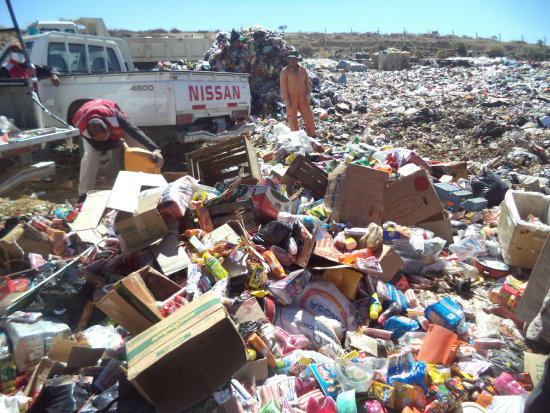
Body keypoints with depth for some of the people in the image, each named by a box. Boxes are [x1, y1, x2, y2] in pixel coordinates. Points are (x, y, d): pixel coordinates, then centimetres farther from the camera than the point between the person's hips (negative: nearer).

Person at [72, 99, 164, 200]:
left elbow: (135, 131, -55)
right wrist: (118, 142, -36)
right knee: (90, 155, -29)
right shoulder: (82, 126, -39)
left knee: (144, 149, -12)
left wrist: (155, 149, -66)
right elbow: (98, 146, -25)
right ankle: (84, 194, -17)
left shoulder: (113, 115, -47)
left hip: (117, 127, 1)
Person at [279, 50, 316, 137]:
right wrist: (285, 99, -8)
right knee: (292, 120, 4)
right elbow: (283, 86, -4)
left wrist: (308, 93, 0)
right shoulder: (284, 71, -2)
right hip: (291, 101, -2)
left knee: (309, 117, 3)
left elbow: (308, 82, 12)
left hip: (303, 99, 3)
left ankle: (312, 136, 16)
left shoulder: (303, 69, 7)